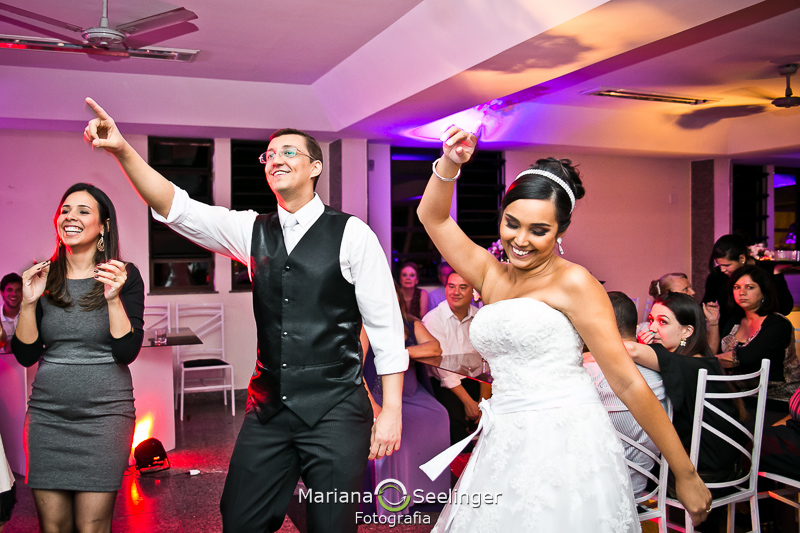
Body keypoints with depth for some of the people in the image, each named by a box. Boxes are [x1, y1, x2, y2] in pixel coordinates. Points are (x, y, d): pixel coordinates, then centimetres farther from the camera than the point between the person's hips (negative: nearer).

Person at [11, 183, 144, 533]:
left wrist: (113, 298, -19)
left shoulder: (125, 276, -3)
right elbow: (25, 356, 4)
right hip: (47, 412, 3)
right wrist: (29, 302, -8)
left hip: (105, 413, -3)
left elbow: (127, 352, -9)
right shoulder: (44, 277, 6)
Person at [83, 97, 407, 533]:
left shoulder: (351, 234, -5)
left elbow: (385, 326, -6)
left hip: (335, 413, -4)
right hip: (268, 409, 4)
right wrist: (122, 151, -14)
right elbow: (178, 208, 0)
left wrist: (391, 410, -9)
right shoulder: (254, 231, 8)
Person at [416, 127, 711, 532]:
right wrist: (450, 164, -3)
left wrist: (686, 474, -7)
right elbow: (432, 216, 13)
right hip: (504, 447, 6)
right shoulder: (491, 275, 11)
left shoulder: (573, 282, -6)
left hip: (564, 446, -5)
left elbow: (627, 382, -9)